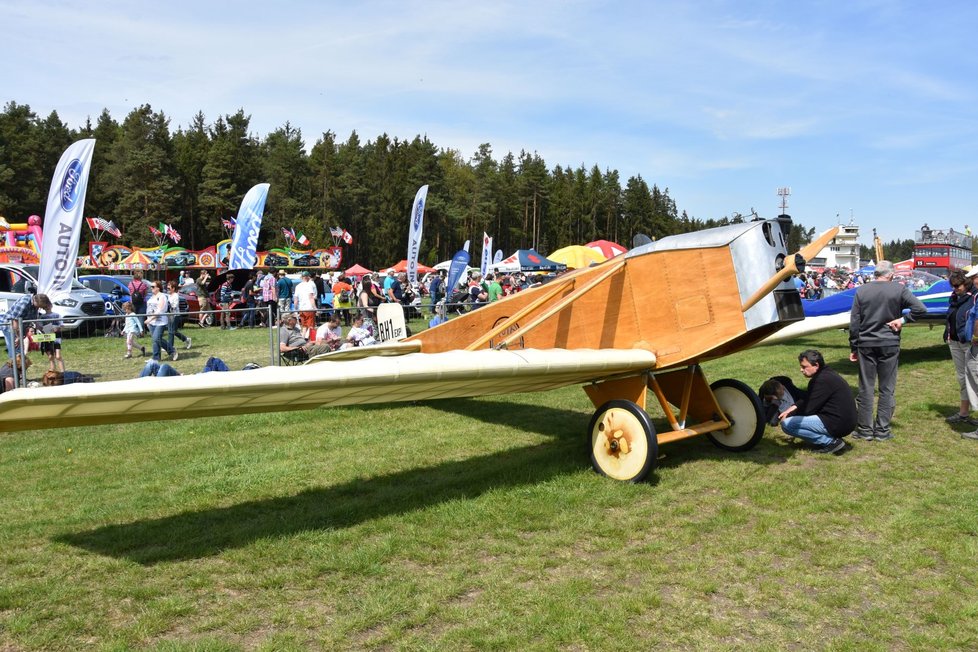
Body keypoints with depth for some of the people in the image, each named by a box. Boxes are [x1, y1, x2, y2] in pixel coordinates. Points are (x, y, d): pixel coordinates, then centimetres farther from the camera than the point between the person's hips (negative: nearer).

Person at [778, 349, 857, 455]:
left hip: (838, 424, -10)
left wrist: (789, 414, 1)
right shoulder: (826, 374, 13)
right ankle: (833, 439, 11)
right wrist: (792, 408, 3)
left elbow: (809, 409, -15)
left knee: (787, 424, -15)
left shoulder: (823, 380, -18)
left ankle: (831, 442, -10)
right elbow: (807, 399, 19)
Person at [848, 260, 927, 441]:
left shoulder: (861, 291, 0)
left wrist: (853, 348, 7)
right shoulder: (899, 290, -5)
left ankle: (865, 430, 11)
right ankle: (882, 431, 10)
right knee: (887, 389, 7)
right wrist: (903, 319, -4)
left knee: (866, 388, 8)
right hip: (889, 345, -1)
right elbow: (921, 309, -14)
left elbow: (854, 323, 0)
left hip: (866, 345, 1)